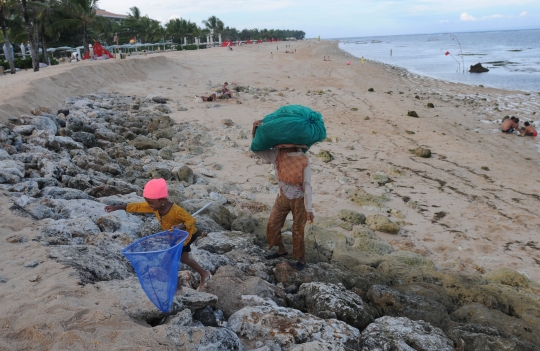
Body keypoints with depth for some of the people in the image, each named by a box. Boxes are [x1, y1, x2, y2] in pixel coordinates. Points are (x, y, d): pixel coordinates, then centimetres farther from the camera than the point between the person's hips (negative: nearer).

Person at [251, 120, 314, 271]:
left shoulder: (304, 160, -18)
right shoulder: (277, 155, -8)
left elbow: (307, 186, -17)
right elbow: (257, 149, -5)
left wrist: (309, 209, -20)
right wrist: (255, 131, -21)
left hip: (299, 200, -5)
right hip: (282, 198, 5)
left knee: (297, 232, 5)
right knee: (272, 226, 11)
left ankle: (301, 259, 26)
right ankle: (281, 250, 36)